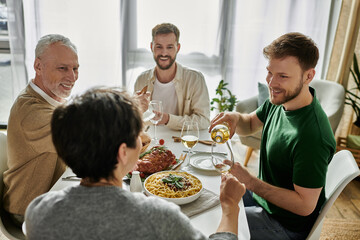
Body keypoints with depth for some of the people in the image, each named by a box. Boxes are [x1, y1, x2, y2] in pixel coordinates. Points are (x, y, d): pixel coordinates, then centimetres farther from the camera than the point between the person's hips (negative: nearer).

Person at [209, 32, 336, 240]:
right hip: (263, 196, 8)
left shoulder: (312, 137, -35)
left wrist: (249, 182, -31)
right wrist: (236, 118, -16)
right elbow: (251, 124, 7)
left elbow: (305, 205, -28)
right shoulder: (281, 99, -9)